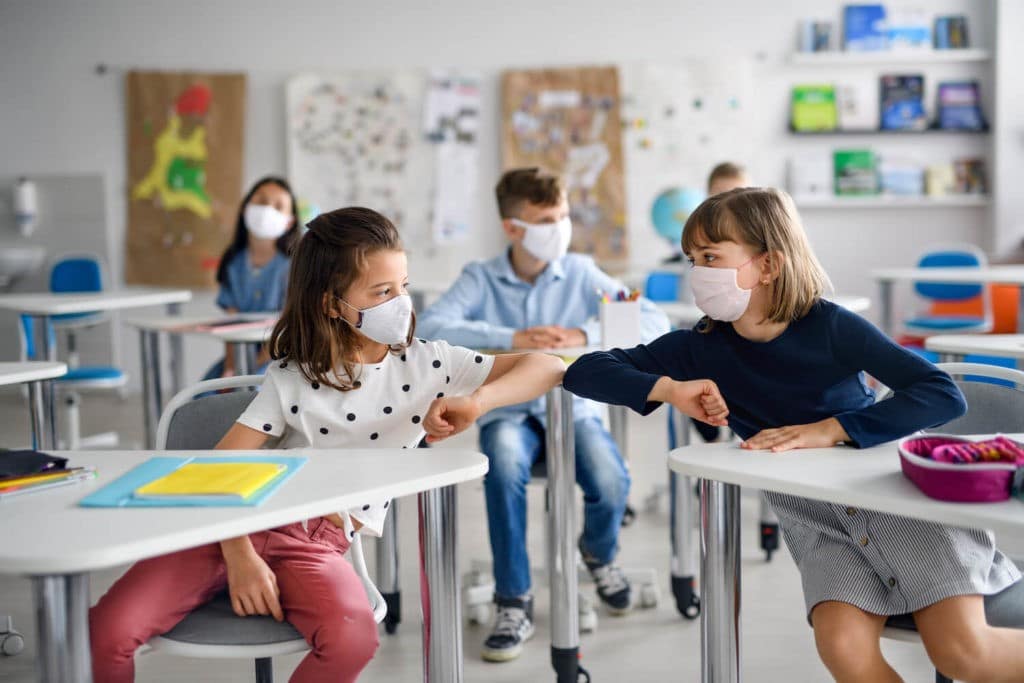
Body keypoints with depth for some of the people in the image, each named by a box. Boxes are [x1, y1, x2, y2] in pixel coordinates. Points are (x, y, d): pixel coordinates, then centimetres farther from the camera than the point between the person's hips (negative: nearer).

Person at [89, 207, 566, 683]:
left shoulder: (426, 365, 2)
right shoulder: (292, 378, 3)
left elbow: (550, 368, -1)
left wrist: (475, 401, -19)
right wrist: (239, 555, -19)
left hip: (319, 543, 0)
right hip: (240, 523, 0)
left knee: (353, 639, -34)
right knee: (109, 632, -20)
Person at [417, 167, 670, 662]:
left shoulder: (580, 273, 1)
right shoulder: (480, 279, -2)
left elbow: (654, 323, -8)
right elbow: (431, 327, -20)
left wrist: (585, 335, -24)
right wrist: (513, 338, -30)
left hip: (573, 407, 1)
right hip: (508, 411, -1)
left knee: (611, 483, -27)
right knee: (505, 466, -35)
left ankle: (599, 552, 13)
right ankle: (514, 603, -17)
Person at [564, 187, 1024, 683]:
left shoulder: (830, 326, -13)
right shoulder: (700, 348, -5)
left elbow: (944, 395, -20)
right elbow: (585, 372, -6)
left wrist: (829, 430, -28)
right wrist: (668, 388, -22)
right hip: (818, 519, 3)